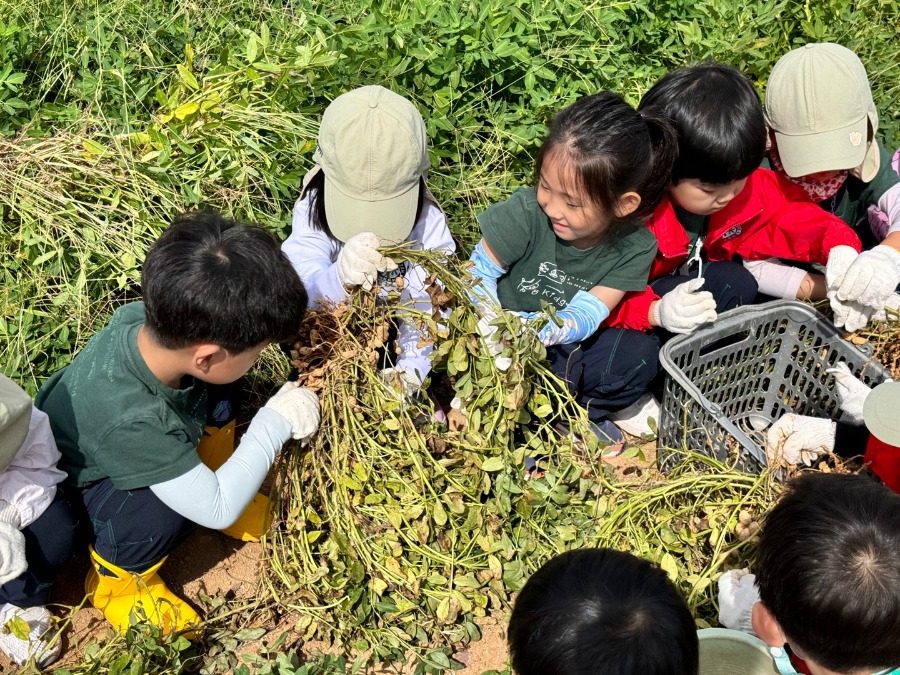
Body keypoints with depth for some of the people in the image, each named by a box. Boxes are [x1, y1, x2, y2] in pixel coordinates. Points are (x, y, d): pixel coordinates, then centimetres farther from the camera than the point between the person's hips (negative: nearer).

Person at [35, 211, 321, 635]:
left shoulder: (143, 318, -28)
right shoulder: (131, 422, -44)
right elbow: (217, 511, -32)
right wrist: (275, 424, -27)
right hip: (68, 493, -7)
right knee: (164, 516, -33)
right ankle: (115, 580, -1)